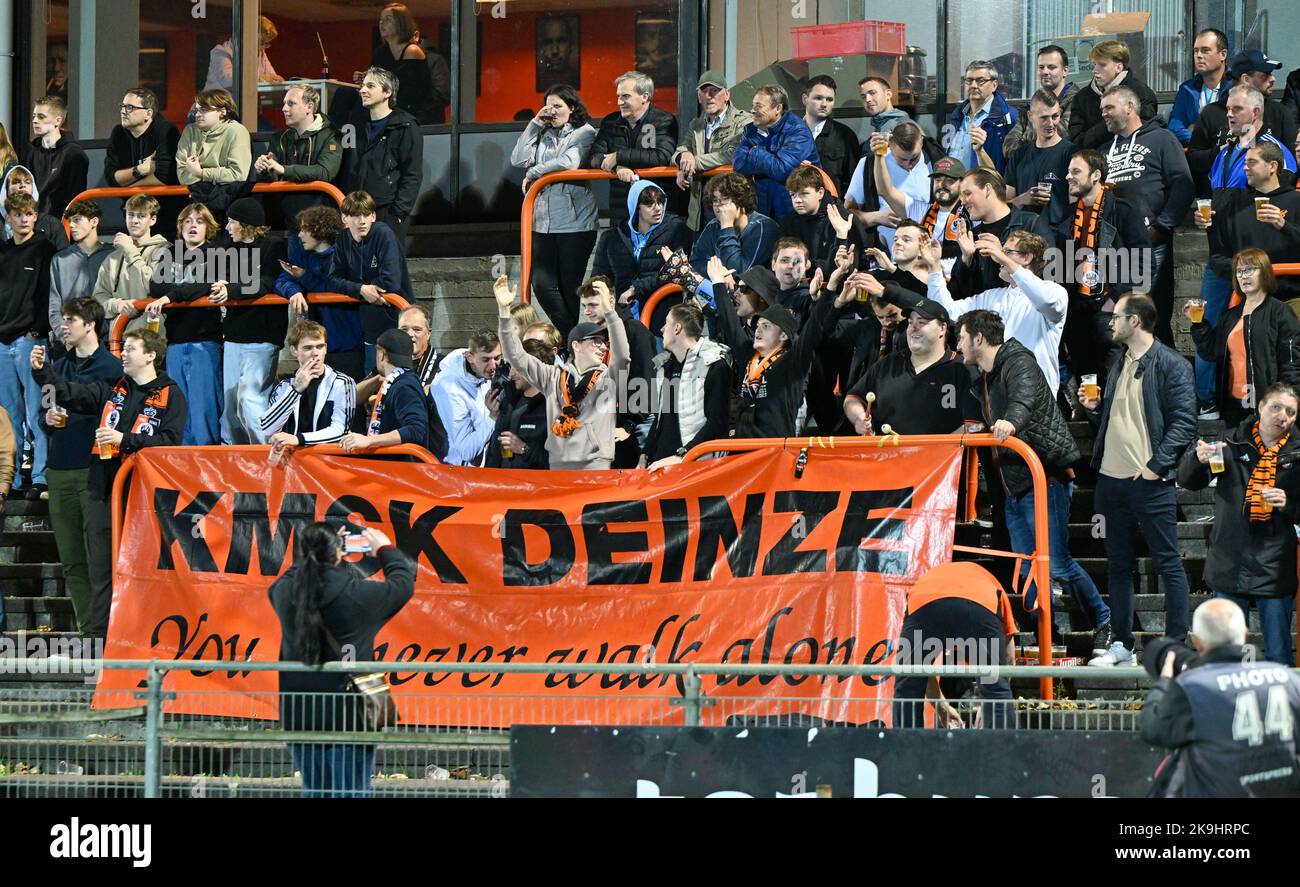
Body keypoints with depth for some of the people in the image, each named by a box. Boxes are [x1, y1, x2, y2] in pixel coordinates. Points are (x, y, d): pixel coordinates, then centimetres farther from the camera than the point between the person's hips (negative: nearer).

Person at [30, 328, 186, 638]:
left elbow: (170, 440, -10)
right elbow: (71, 393, 7)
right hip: (103, 489, 5)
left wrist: (125, 439, -15)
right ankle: (98, 631, 6)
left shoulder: (170, 395, 1)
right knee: (100, 563, 3)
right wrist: (42, 371, -7)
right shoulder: (111, 389, 16)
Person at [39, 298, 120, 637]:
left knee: (99, 560, -8)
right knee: (71, 561, 6)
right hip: (60, 472, 6)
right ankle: (87, 628, 10)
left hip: (95, 471, -6)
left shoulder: (111, 367, -1)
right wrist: (48, 420, 2)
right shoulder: (59, 368, 18)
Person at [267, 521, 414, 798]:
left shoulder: (286, 592, -3)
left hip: (299, 716, 4)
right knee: (351, 792, 0)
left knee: (313, 792, 12)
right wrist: (386, 549, 24)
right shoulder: (357, 593, -13)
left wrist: (317, 551, 29)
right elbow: (403, 583, 6)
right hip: (348, 716, -4)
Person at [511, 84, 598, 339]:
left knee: (570, 287, -1)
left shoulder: (584, 133, 0)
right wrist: (535, 124, 4)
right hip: (544, 223, 5)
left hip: (575, 222, -5)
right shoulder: (544, 135, 16)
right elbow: (518, 159, 5)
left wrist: (533, 174, -7)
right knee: (542, 285, -3)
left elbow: (569, 162, -17)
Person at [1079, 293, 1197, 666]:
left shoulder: (1171, 365, -7)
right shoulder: (1118, 366, 17)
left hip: (1150, 482, -8)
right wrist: (1094, 408, 4)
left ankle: (1177, 646, -1)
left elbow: (1184, 422, -13)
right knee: (1119, 565, 11)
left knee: (1168, 564, -3)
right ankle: (1121, 645, 17)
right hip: (1112, 479, 8)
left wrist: (1156, 465, -18)